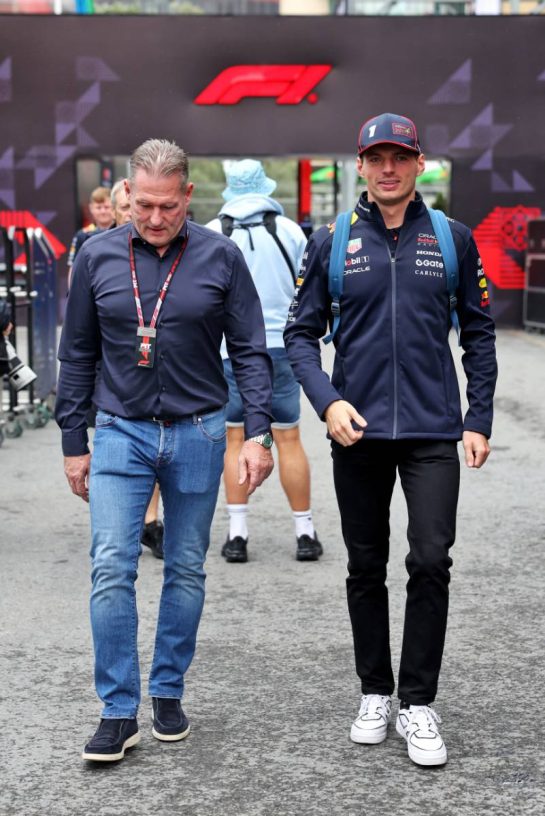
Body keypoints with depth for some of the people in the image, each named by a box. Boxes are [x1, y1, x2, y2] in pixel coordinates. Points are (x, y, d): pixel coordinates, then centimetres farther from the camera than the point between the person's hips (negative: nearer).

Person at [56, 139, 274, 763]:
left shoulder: (220, 257, -3)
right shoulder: (97, 256, 0)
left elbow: (250, 352, 1)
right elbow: (78, 355, 7)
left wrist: (257, 432, -8)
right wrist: (73, 443, 6)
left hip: (197, 433, 0)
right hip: (121, 432, 0)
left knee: (186, 571, 9)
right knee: (111, 569, -8)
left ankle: (168, 693, 23)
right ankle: (119, 711, 0)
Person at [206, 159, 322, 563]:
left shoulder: (212, 234, -1)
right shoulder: (288, 229, 0)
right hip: (281, 344, 0)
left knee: (235, 439, 7)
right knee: (288, 438, 5)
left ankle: (237, 533, 4)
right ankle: (305, 532, 10)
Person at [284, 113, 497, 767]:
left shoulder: (453, 239, 4)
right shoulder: (332, 242, 2)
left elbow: (478, 333, 8)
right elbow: (301, 333, 4)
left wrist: (478, 419, 2)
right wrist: (327, 400, -12)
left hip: (433, 431, -1)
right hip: (358, 431, 1)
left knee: (430, 563, -8)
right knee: (366, 569, 10)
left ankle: (418, 703, 6)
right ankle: (375, 692, 25)